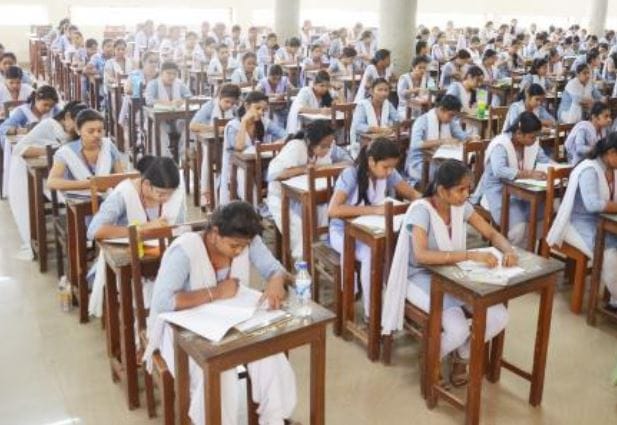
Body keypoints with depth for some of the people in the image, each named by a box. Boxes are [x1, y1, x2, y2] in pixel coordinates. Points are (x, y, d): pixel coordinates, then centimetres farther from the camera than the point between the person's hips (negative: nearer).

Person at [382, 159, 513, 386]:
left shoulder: (461, 206, -3)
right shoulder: (421, 210, -24)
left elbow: (493, 234, 4)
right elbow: (421, 256, -38)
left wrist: (509, 250, -20)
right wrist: (471, 255, -43)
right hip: (421, 278, -6)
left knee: (498, 317, -13)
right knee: (458, 329, -29)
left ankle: (461, 356, 15)